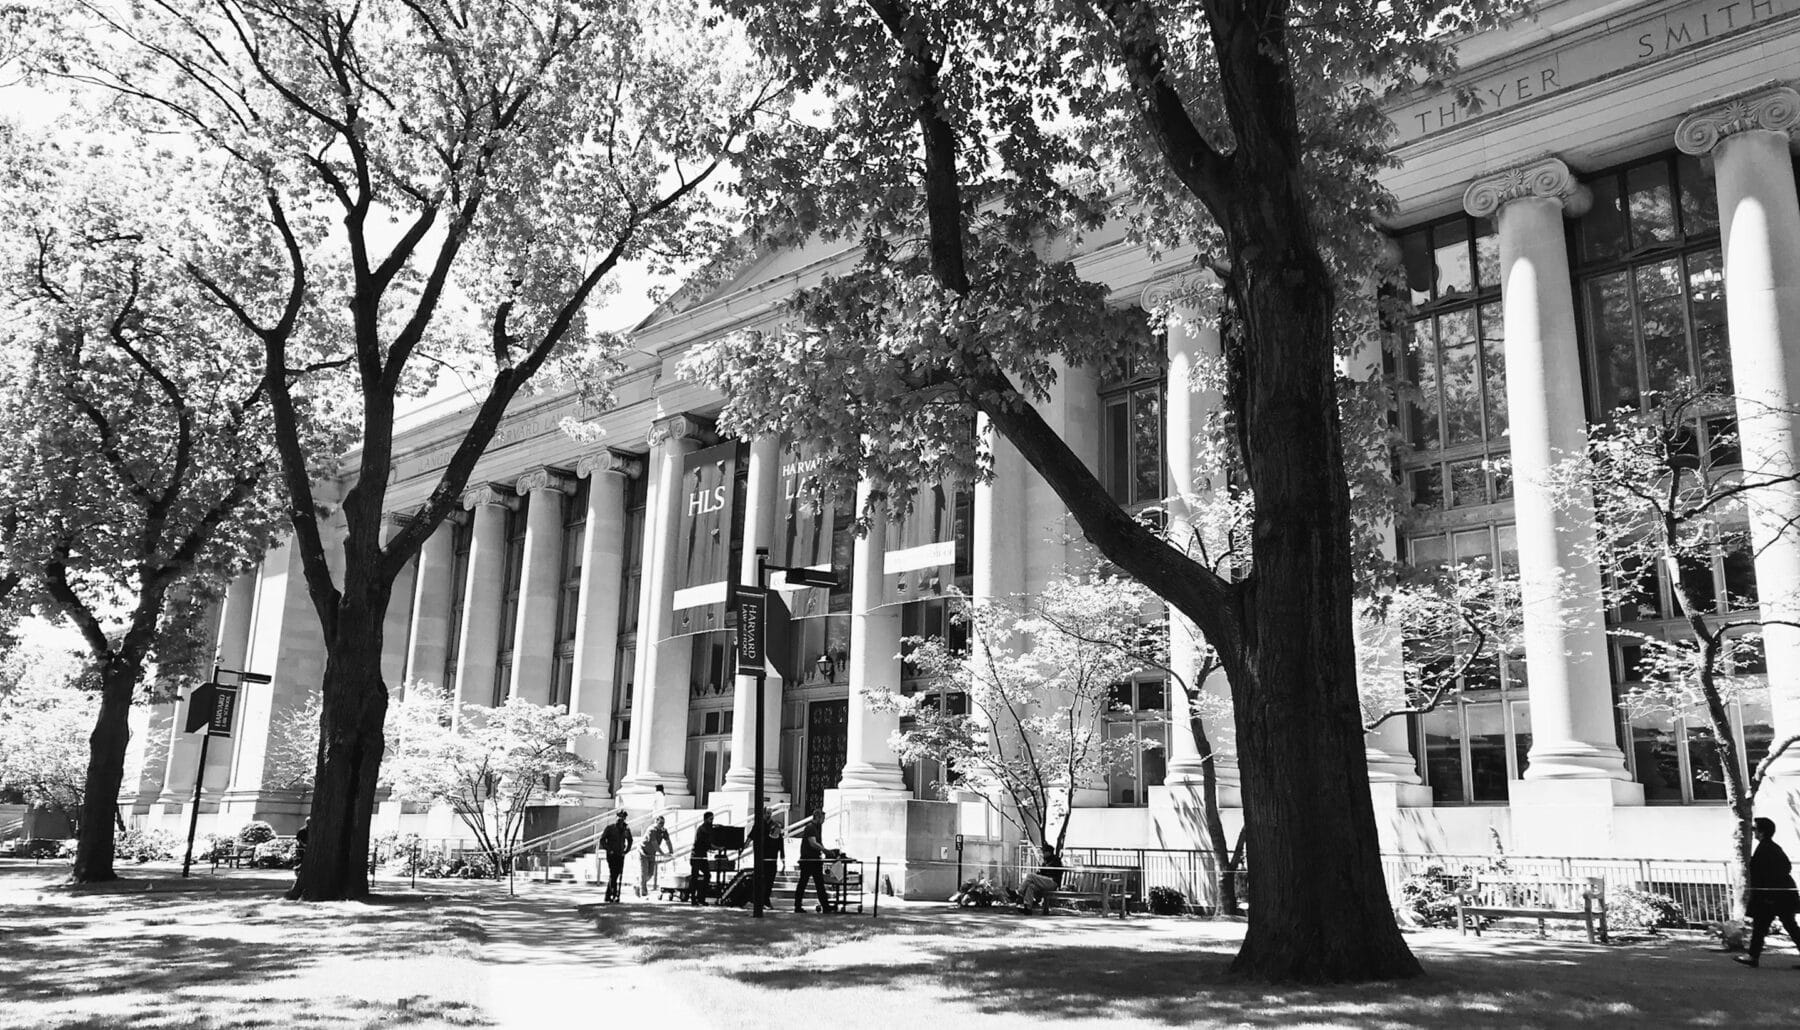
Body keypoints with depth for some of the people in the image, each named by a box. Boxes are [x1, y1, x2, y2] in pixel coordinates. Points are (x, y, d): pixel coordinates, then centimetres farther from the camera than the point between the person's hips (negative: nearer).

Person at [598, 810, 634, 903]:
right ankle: (614, 895, -10)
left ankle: (608, 895, 18)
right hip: (611, 854, -4)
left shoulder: (626, 828, 7)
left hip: (620, 855, 4)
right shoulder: (610, 828, -5)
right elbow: (602, 839, -3)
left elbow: (630, 840, 22)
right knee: (613, 874, -12)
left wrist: (626, 850, 11)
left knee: (616, 874, 5)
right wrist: (608, 849, -9)